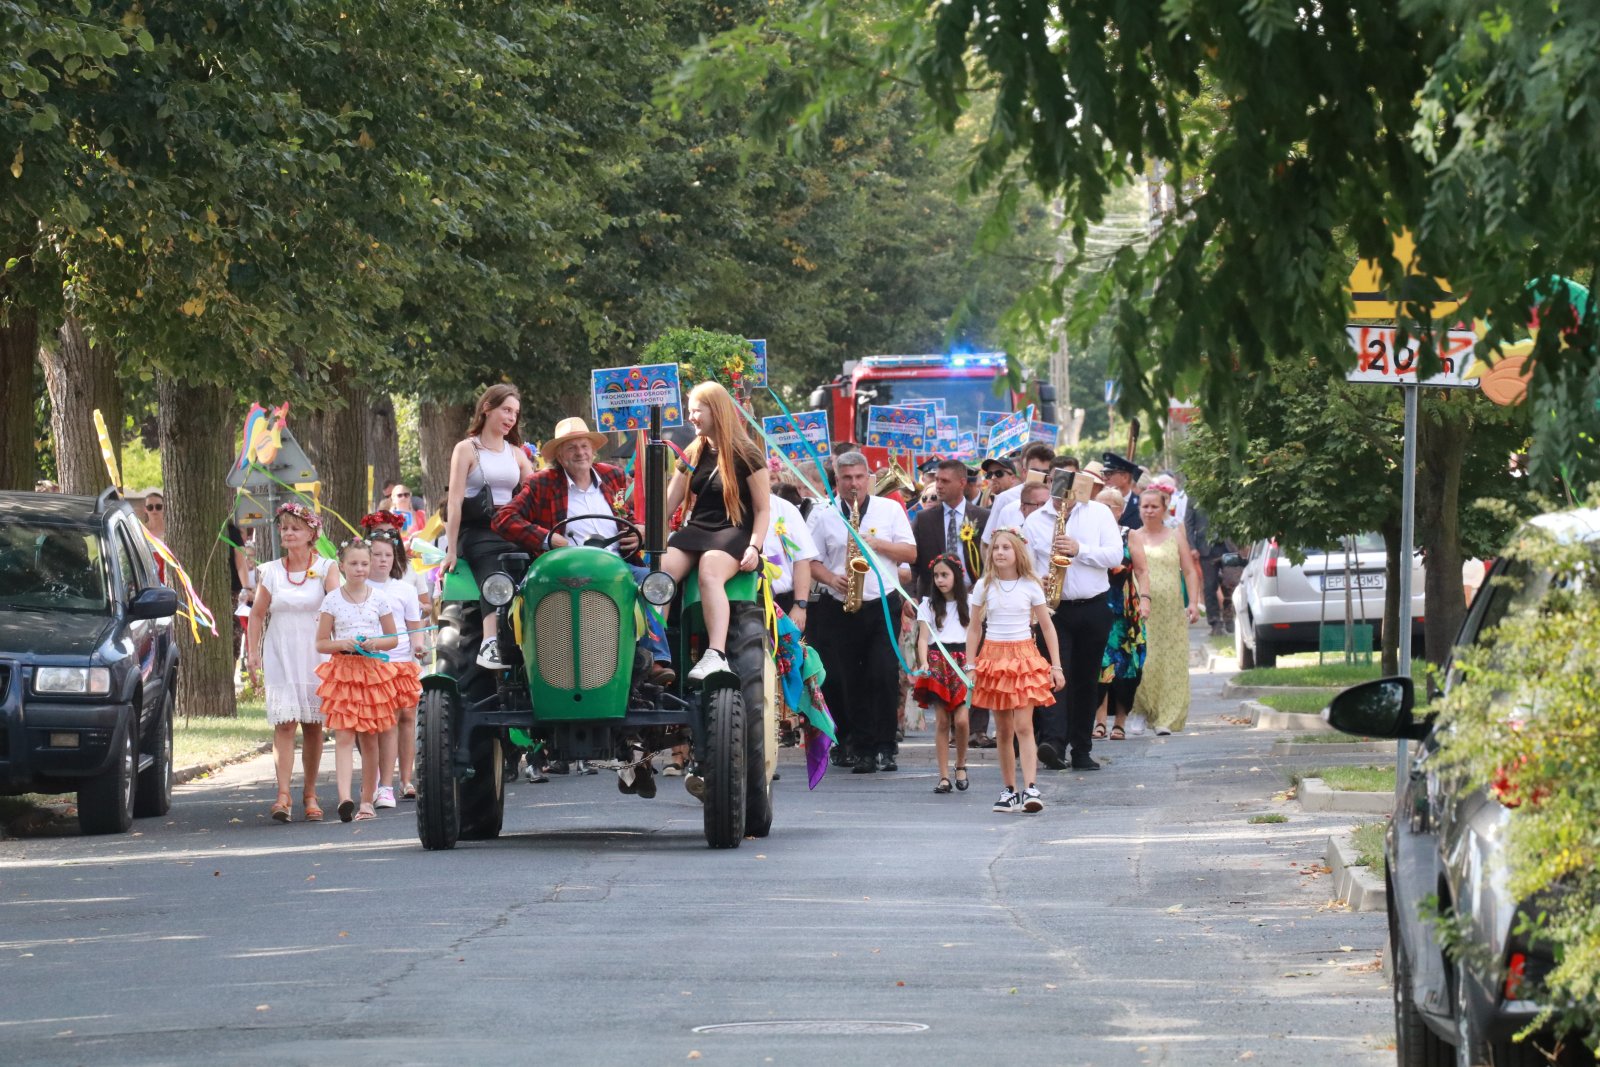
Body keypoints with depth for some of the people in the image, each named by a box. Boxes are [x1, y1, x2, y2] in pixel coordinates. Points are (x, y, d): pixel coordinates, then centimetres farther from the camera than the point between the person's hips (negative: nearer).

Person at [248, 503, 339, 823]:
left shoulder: (325, 569, 2)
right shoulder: (271, 572, 7)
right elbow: (257, 615, 12)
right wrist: (253, 652, 1)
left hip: (314, 655, 0)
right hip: (280, 658, 0)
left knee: (313, 726, 4)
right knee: (284, 724, -11)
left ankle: (310, 794, 14)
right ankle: (283, 795, -18)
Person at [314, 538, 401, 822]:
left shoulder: (378, 598, 5)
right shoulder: (332, 600, 2)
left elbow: (394, 639, 11)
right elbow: (321, 643, 4)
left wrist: (375, 643, -9)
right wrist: (342, 644, -16)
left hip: (373, 670, 2)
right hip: (342, 670, -2)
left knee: (369, 739, 7)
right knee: (344, 736, -13)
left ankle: (367, 801, 15)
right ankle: (345, 797, -26)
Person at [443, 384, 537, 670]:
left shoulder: (516, 453, 22)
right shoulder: (467, 449, 6)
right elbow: (455, 500, -2)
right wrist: (451, 550, -11)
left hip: (510, 531, 5)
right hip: (477, 532, -5)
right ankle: (490, 644, -51)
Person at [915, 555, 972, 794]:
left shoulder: (968, 605, 11)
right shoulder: (928, 604, 8)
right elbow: (923, 638, 0)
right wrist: (923, 663, -16)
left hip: (962, 662, 0)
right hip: (937, 662, 0)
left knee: (961, 719, -13)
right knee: (941, 721, -4)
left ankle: (961, 765, 10)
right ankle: (944, 776, -1)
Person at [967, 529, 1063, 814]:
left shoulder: (1030, 586, 0)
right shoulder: (984, 586, 3)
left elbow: (1047, 627, 5)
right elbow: (974, 629, 8)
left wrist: (1056, 666, 2)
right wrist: (971, 666, 2)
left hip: (1024, 657, -2)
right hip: (993, 658, 2)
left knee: (1023, 726, -13)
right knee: (1003, 730, 6)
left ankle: (1030, 788, -20)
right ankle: (1009, 790, 12)